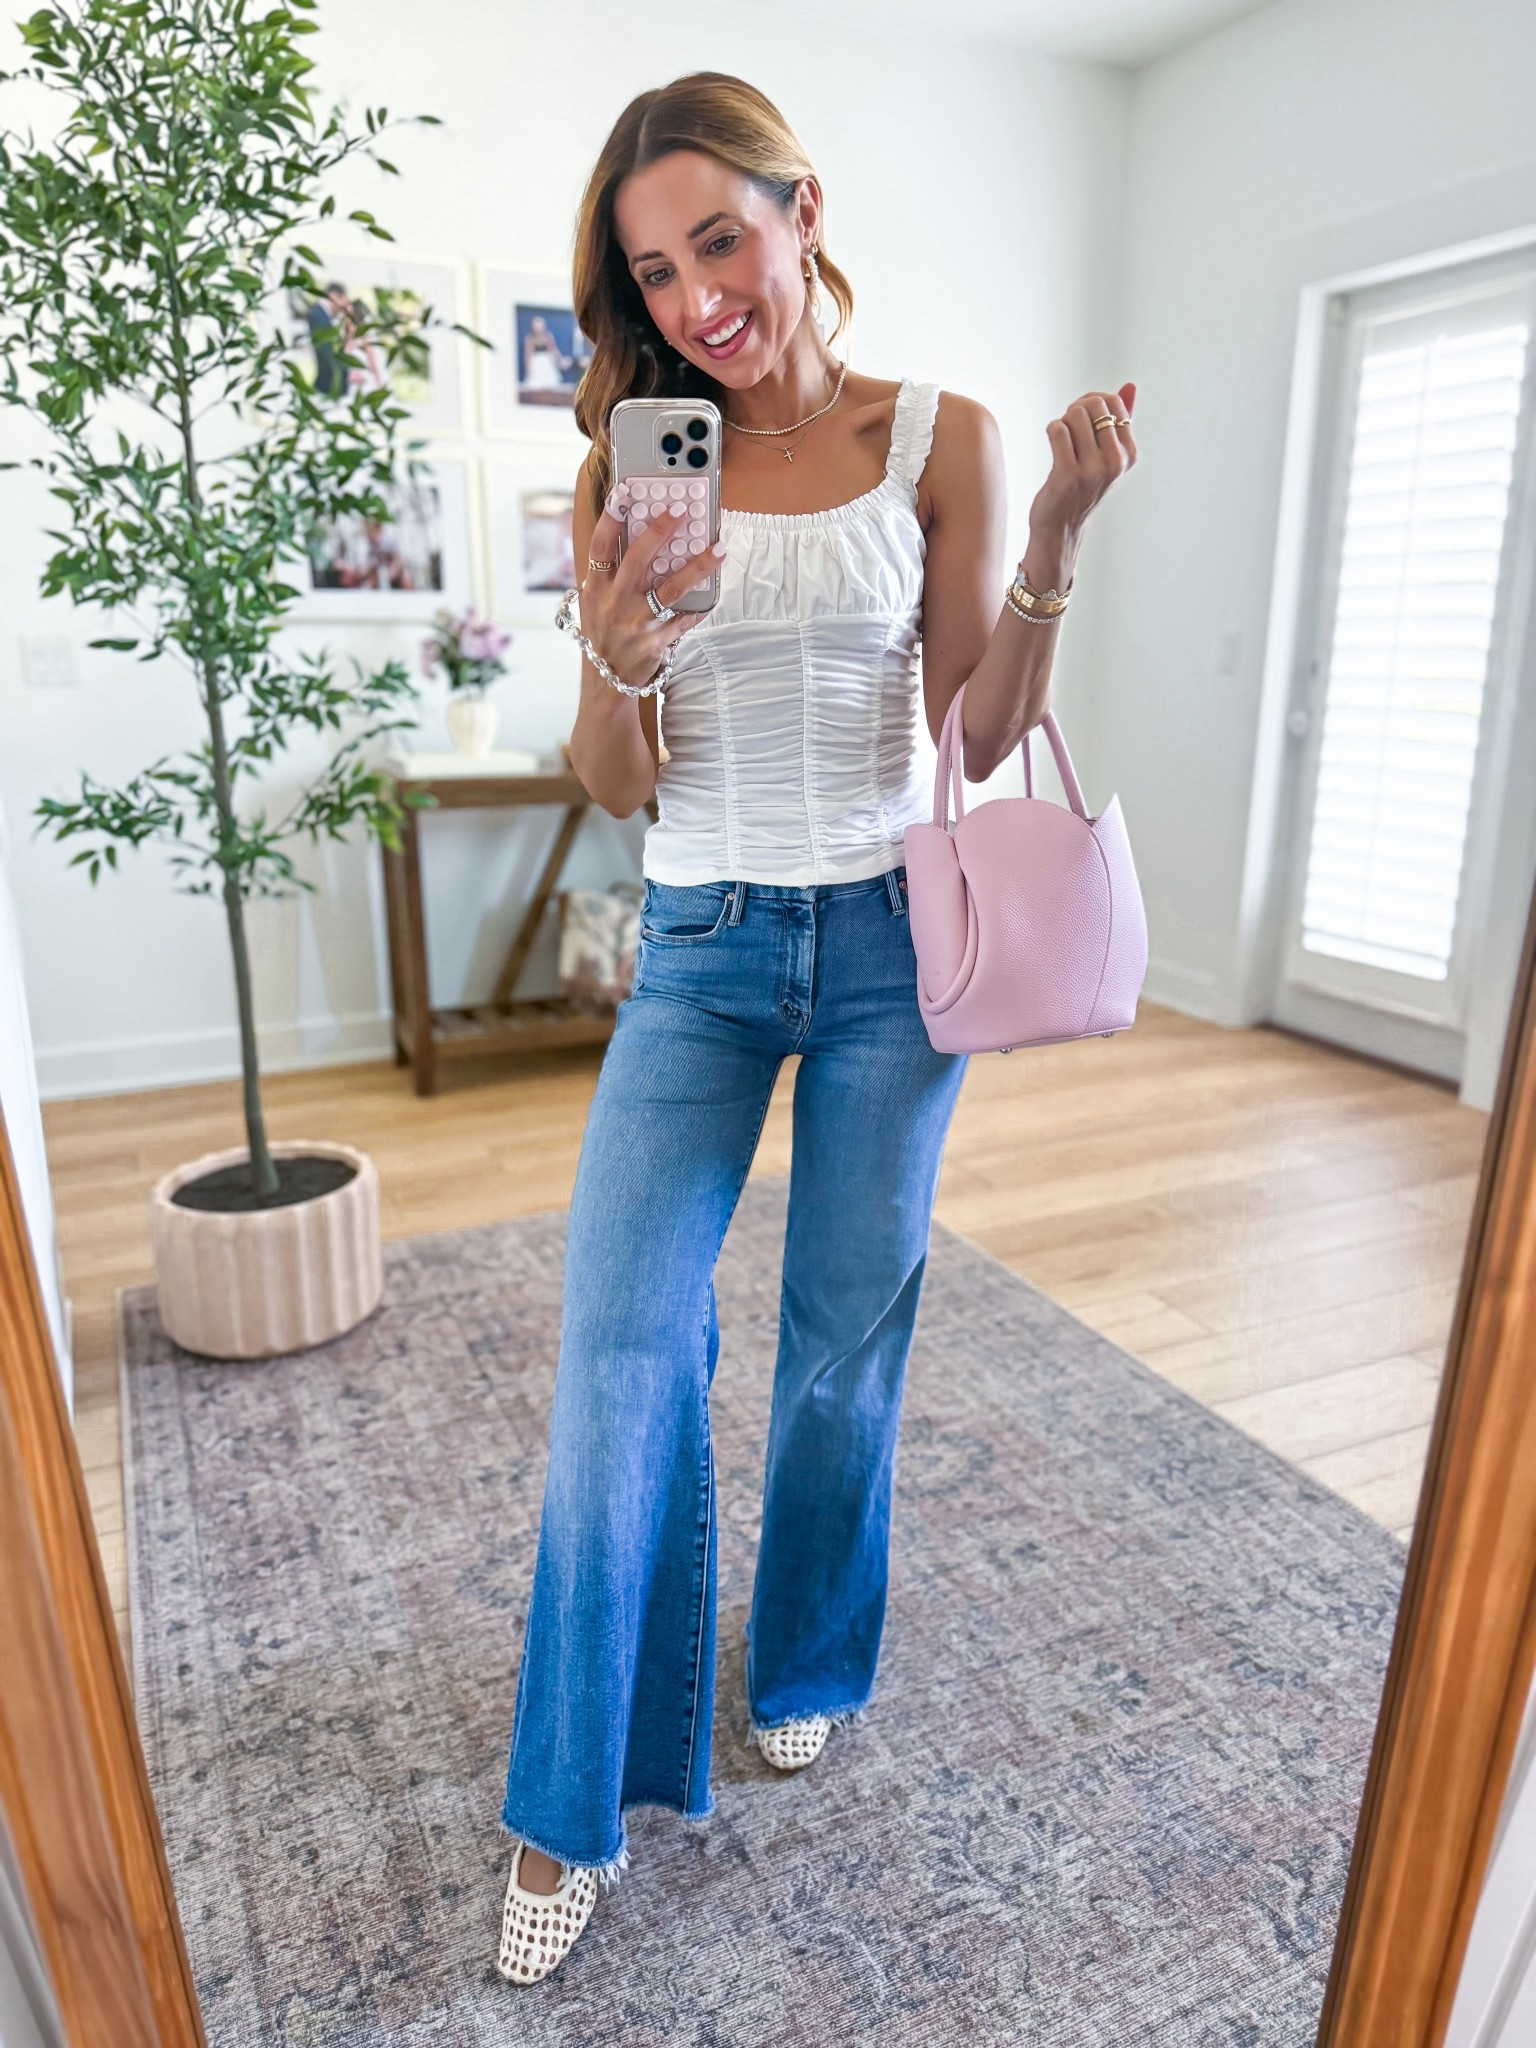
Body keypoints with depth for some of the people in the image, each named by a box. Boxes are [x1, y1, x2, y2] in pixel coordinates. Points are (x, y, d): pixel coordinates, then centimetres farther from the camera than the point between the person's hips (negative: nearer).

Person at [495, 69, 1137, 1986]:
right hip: (700, 948, 1)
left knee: (845, 1342, 10)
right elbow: (618, 788, 1)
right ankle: (574, 1808, 16)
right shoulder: (630, 471, 3)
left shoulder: (940, 439, 0)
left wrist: (1053, 545, -15)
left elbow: (983, 745, -2)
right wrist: (613, 662, -19)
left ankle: (807, 1665, 39)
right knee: (619, 1347, -6)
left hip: (888, 937, 0)